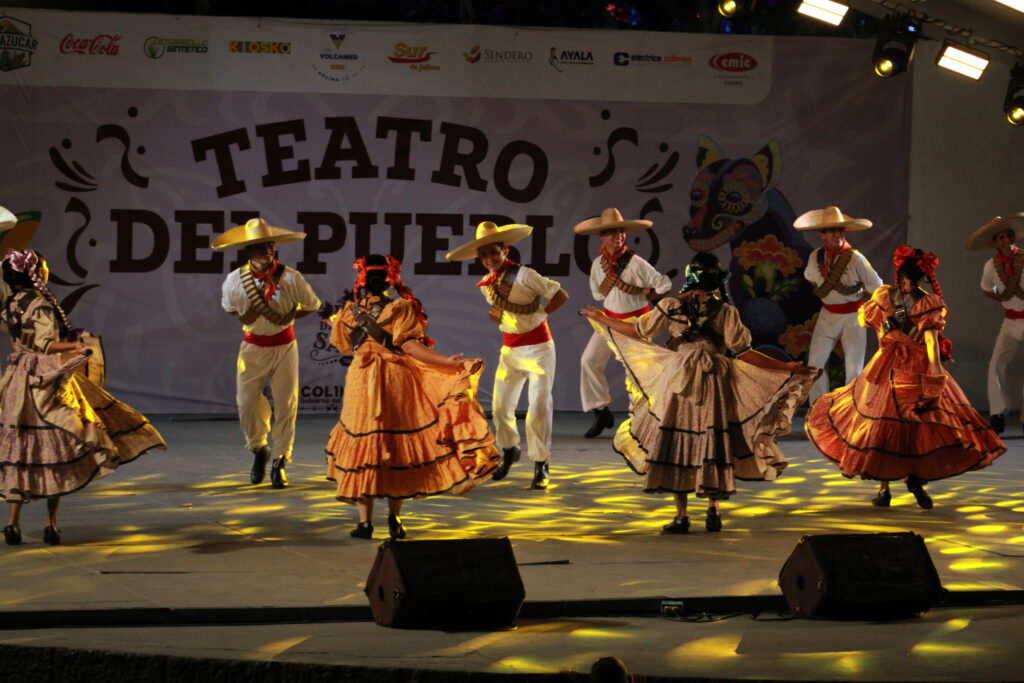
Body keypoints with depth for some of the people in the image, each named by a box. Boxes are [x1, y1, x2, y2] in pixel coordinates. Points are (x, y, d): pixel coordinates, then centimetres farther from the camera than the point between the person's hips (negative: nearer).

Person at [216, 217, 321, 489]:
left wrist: (290, 316, -11)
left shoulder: (291, 278, -15)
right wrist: (243, 317, -4)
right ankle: (258, 449, 29)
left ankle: (280, 462, 14)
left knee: (286, 404, -1)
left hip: (284, 346, -1)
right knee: (246, 403, 1)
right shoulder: (234, 280, -11)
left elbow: (312, 305, 1)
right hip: (253, 346, 1)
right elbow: (229, 307, 11)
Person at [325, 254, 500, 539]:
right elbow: (408, 346, -17)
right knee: (397, 446, 9)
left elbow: (343, 345, 18)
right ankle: (394, 518, 10)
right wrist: (446, 361, -20)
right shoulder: (400, 308, -8)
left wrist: (335, 323, 38)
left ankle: (365, 521, 3)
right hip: (396, 382, -2)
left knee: (361, 443, 5)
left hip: (360, 383, 2)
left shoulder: (350, 311, 3)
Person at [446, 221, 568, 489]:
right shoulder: (486, 285, 3)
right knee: (500, 406, 7)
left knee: (539, 406, -9)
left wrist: (538, 315, -14)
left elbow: (561, 295, -13)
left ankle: (541, 465, 2)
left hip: (538, 348, -6)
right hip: (510, 349, 6)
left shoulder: (524, 275, -17)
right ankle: (508, 451, 33)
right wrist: (496, 317, 2)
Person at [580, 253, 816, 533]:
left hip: (677, 383, 0)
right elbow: (743, 353, -8)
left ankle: (681, 515, 4)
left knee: (677, 446, 5)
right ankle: (713, 512, 10)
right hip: (715, 384, 0)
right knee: (713, 445, 9)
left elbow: (638, 331, 3)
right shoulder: (726, 312, -7)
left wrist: (600, 318, 18)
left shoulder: (671, 306, -5)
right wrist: (787, 368, -2)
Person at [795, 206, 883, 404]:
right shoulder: (816, 257, -5)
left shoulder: (855, 258, -18)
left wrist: (855, 296, 0)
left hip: (852, 317, -4)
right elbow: (810, 277, 18)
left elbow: (877, 288, -9)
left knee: (854, 367, -3)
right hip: (827, 315, 4)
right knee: (815, 363, 3)